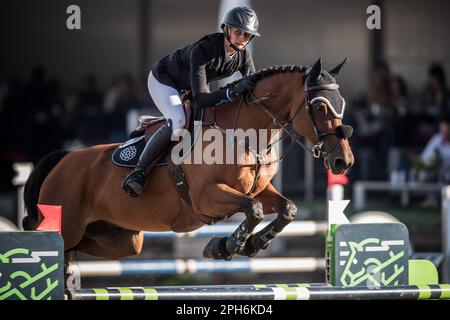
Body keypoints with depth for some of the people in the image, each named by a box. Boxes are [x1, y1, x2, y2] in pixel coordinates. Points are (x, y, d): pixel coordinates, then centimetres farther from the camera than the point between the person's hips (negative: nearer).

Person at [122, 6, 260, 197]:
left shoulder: (243, 56, -19)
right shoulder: (202, 50, -39)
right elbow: (200, 100, -45)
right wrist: (232, 92, -59)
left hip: (190, 87, 8)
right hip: (163, 80, -8)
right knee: (178, 122, -32)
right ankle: (138, 172, -24)